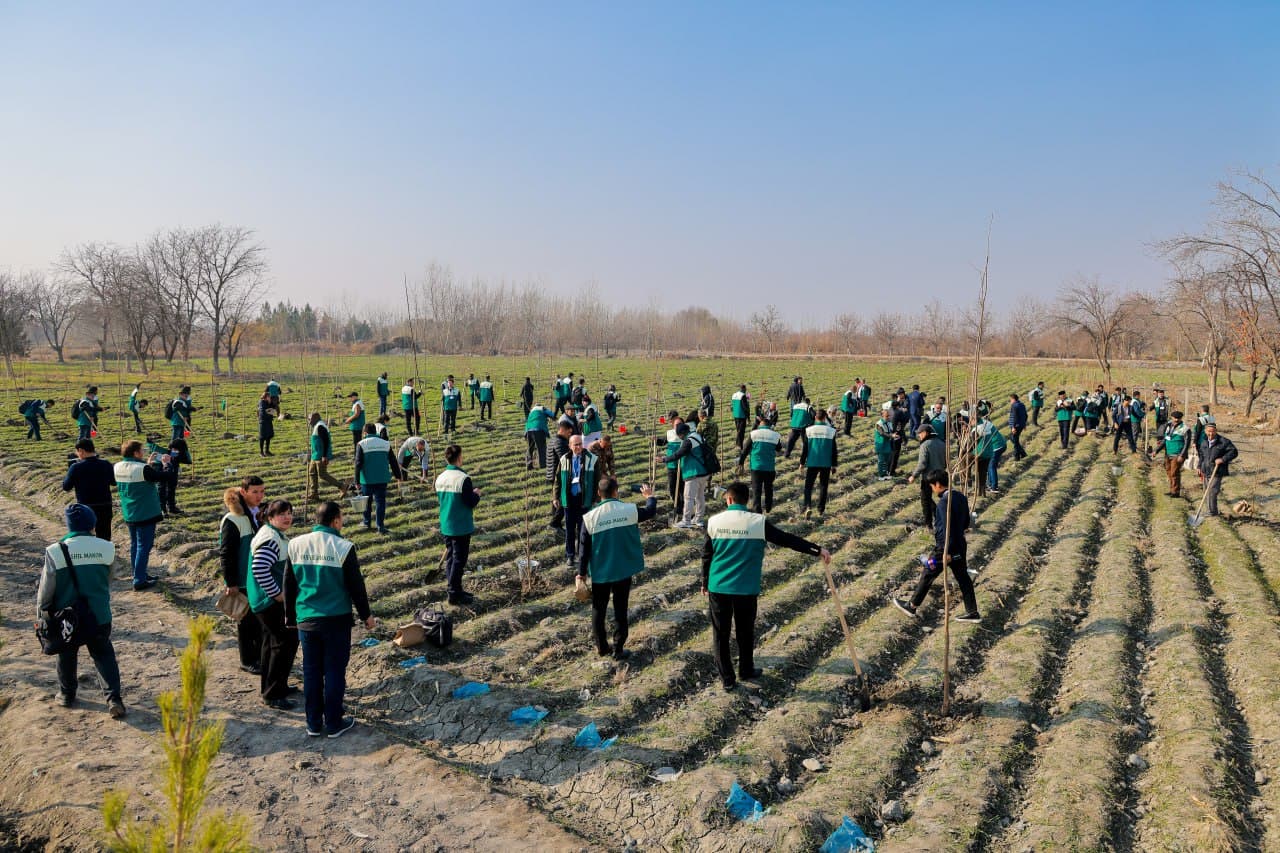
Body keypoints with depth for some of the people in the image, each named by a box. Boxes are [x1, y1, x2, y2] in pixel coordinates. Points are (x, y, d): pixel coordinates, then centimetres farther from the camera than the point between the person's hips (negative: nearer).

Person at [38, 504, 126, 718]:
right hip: (99, 616, 1)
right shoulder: (106, 548, -8)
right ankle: (114, 699, 3)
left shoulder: (55, 552, -14)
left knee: (67, 656, 23)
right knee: (104, 655, 13)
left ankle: (67, 694, 38)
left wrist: (40, 615, 8)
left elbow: (46, 591, -7)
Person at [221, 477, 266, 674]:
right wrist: (231, 583, -16)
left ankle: (261, 655, 29)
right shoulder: (233, 519, -18)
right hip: (243, 580, -7)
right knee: (246, 619, 6)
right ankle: (247, 660, 19)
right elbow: (225, 553, -16)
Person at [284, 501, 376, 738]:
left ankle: (314, 724, 22)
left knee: (311, 672, 13)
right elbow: (356, 585, -8)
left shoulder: (296, 545, 0)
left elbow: (289, 585, 8)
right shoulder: (343, 547, -13)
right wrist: (366, 615, 5)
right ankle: (334, 724, 15)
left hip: (306, 619, 4)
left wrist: (290, 615, 20)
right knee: (334, 672, 7)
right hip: (336, 619, -4)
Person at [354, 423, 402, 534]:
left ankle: (366, 523, 26)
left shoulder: (361, 444, -6)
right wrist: (398, 475, 18)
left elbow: (358, 463, -10)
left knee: (367, 501, 14)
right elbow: (393, 462, 9)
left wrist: (357, 480, -6)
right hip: (382, 479, 2)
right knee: (380, 502, 4)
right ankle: (380, 526, 0)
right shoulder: (385, 443, 4)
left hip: (367, 480, -2)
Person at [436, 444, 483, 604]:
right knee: (459, 560, 0)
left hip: (446, 526, 7)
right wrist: (476, 494, 1)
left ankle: (455, 590, 24)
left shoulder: (440, 478, 3)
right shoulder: (463, 479, -20)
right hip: (461, 527, -7)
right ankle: (454, 594, 4)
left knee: (450, 558, 15)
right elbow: (471, 502, -19)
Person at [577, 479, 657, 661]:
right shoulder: (630, 510, -10)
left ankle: (601, 646, 25)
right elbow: (651, 511, 10)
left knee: (598, 609, 16)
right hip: (623, 571, 0)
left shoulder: (590, 517, -12)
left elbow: (585, 548, -6)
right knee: (620, 610, 10)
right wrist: (650, 497, 31)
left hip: (600, 572, 0)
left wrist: (582, 573, 4)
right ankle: (618, 649, 14)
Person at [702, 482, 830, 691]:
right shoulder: (758, 522, -9)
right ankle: (746, 670, 34)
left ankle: (727, 679, 15)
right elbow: (788, 540, -7)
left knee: (720, 634, 11)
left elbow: (706, 555, 5)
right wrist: (817, 550, 0)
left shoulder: (714, 521, -3)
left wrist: (705, 583, 18)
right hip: (746, 589, -1)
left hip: (718, 587, 1)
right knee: (745, 632, 18)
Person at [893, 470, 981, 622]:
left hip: (945, 548, -8)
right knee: (963, 577, 14)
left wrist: (947, 552, -23)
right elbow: (966, 523, 14)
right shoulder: (961, 497, 4)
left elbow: (948, 528, -25)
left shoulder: (944, 502, -23)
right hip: (960, 545, 8)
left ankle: (912, 606, 20)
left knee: (927, 576, 7)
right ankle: (972, 612, 18)